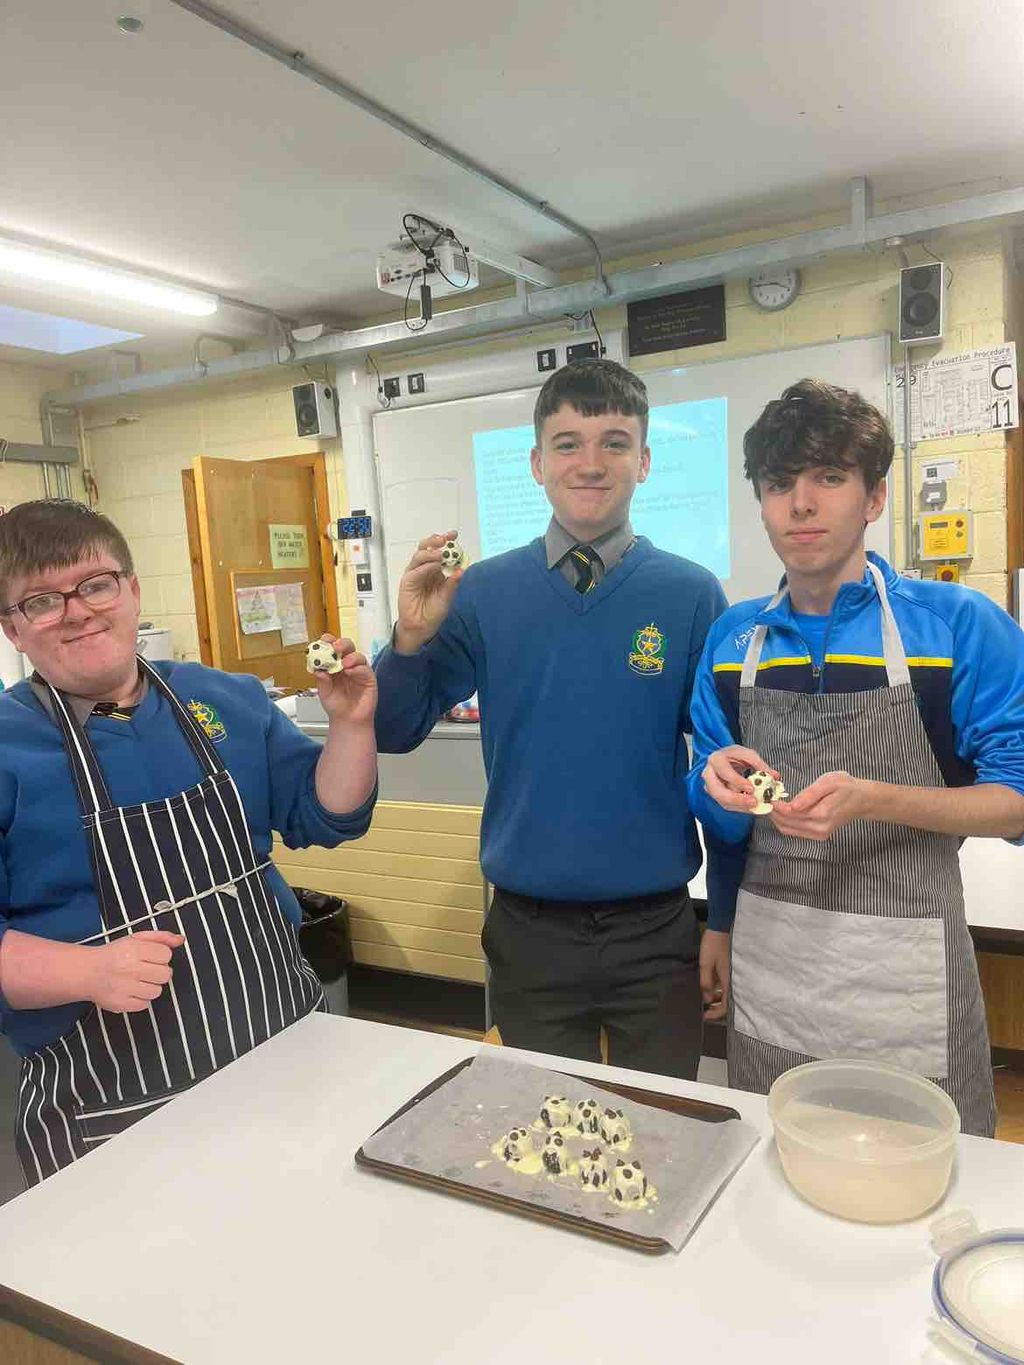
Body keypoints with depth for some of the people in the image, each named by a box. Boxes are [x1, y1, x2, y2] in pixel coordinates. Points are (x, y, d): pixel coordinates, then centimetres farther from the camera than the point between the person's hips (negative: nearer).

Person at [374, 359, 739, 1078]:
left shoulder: (691, 594, -7)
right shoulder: (484, 591, -4)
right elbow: (394, 733, -1)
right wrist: (412, 639, -19)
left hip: (656, 931, 0)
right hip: (527, 930, 1)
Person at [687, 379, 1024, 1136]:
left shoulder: (960, 625, -9)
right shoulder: (733, 638, 3)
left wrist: (869, 800, -25)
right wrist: (722, 790, -14)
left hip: (903, 967, -3)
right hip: (768, 963, 4)